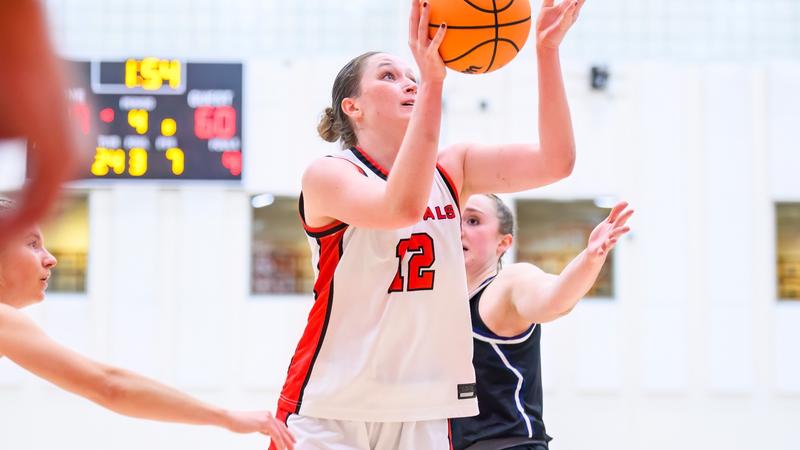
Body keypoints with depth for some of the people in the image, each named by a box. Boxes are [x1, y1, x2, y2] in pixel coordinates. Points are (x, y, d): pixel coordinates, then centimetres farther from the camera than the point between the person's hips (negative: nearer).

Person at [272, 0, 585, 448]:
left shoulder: (451, 169, 6)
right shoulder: (327, 175, -9)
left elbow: (555, 162, -6)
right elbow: (401, 207, -29)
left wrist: (547, 50, -16)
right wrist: (433, 80, -34)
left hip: (424, 411, 5)